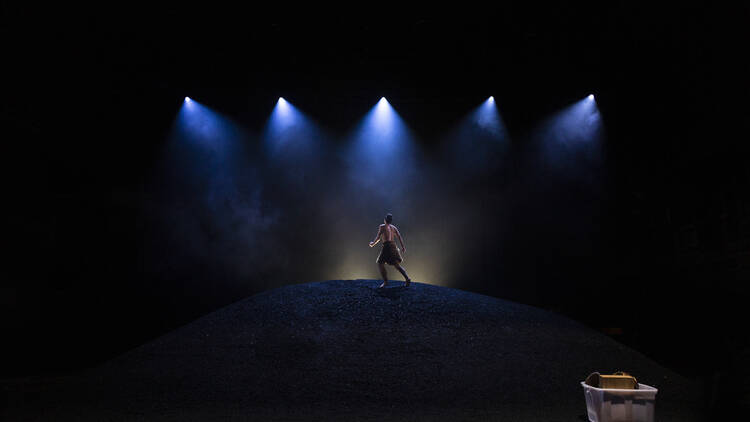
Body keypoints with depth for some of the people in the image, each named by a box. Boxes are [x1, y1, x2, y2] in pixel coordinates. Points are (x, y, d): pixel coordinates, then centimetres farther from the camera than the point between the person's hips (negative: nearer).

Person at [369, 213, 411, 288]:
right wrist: (403, 246, 6)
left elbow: (378, 237, -2)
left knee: (380, 263, 1)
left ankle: (385, 281, -6)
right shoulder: (394, 227, 17)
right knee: (397, 265, 9)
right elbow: (399, 236, 8)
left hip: (387, 246, -6)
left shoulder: (382, 226, 1)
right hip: (393, 246, 6)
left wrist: (373, 243, 14)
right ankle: (407, 278, -7)